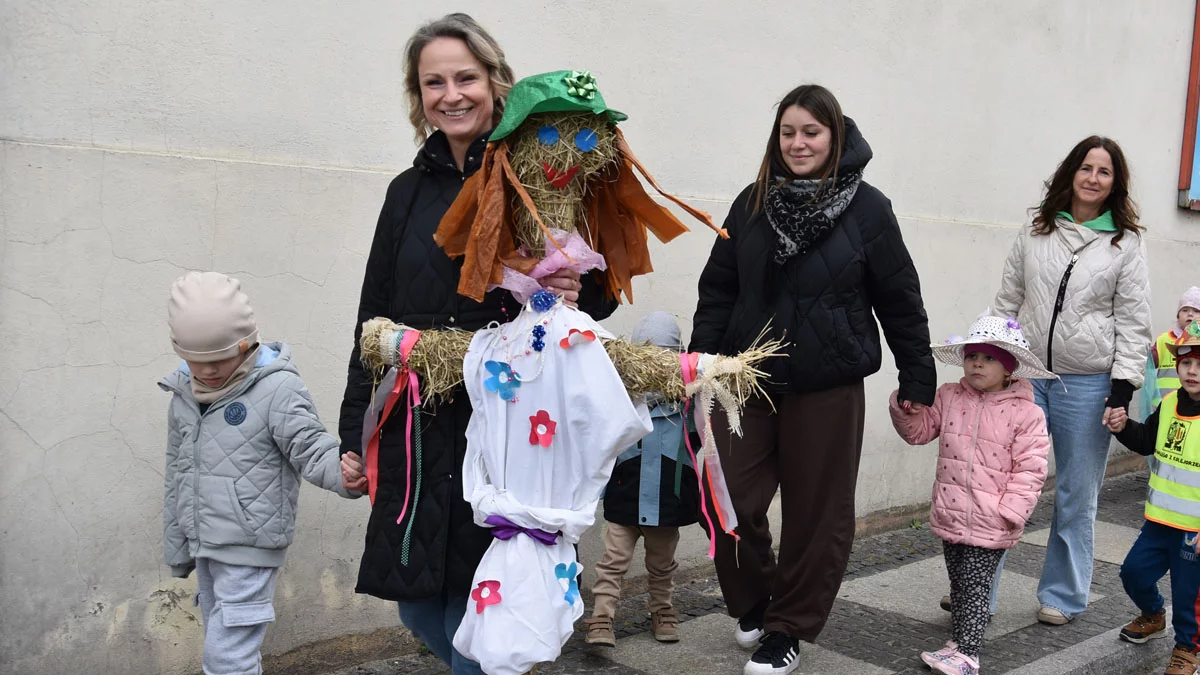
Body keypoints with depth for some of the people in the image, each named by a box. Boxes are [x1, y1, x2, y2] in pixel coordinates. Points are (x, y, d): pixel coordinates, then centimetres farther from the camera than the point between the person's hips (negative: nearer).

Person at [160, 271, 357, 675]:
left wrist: (346, 473, -47)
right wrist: (176, 546, 19)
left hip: (250, 548, -7)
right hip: (204, 546, 7)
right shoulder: (184, 392, 5)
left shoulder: (277, 388, -16)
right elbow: (177, 472, 14)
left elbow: (312, 449, -23)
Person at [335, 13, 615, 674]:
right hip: (416, 432, 5)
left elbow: (601, 292, 2)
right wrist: (353, 433, 10)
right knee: (418, 609, 12)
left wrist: (578, 293, -22)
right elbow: (374, 321, 12)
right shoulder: (409, 192, 10)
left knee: (474, 619, 1)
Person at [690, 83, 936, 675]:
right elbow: (717, 290, 8)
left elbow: (900, 303, 2)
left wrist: (917, 381, 5)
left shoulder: (867, 209, -2)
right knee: (730, 503, 1)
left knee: (816, 514, 6)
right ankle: (751, 604, 29)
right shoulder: (753, 203, 6)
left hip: (827, 390, -2)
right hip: (747, 381, 3)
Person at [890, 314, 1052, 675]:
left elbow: (1029, 469, -10)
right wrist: (906, 406, -9)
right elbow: (918, 430, 11)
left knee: (975, 586, -3)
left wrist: (1010, 513, -16)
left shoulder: (1026, 414, -9)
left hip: (990, 524, -5)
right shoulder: (949, 397, 3)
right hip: (951, 516, 5)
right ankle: (961, 642, 32)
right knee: (958, 583, 18)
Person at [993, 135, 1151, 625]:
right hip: (1025, 376, 1)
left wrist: (1122, 388, -7)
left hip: (1087, 385, -1)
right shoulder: (1034, 234, 7)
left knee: (1076, 496, 8)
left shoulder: (1126, 244, 2)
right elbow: (1006, 302, 11)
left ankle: (1062, 595, 24)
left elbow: (1133, 323, 0)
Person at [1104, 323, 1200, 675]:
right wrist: (1124, 428, -2)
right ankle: (1153, 617, 44)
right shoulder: (1169, 405, 1)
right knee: (1134, 571, 15)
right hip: (1160, 519, 6)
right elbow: (1146, 442, 19)